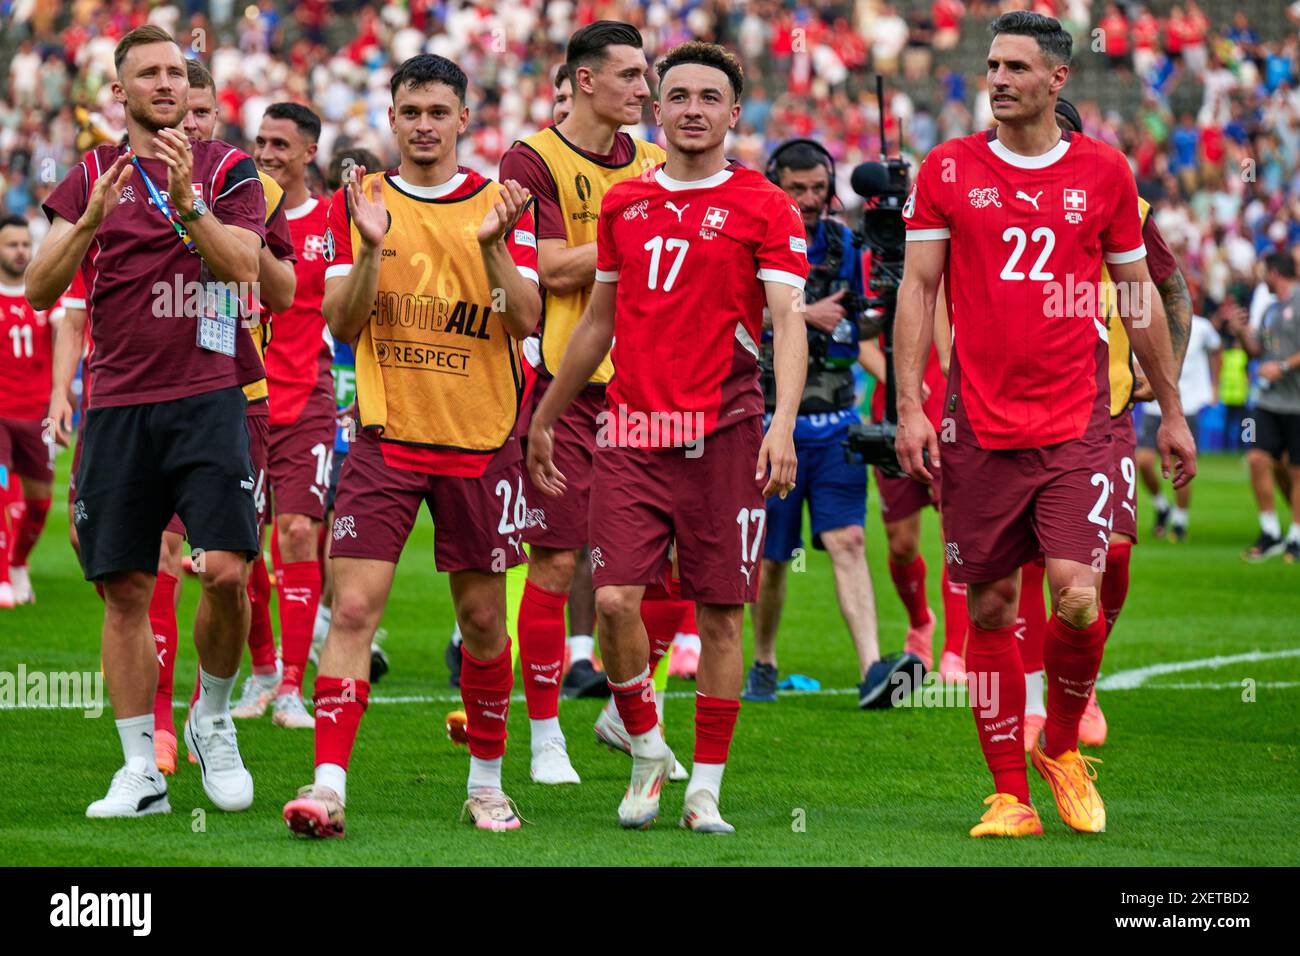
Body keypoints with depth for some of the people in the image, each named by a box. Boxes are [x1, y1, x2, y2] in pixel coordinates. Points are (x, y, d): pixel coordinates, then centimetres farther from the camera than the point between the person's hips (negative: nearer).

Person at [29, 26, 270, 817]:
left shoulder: (227, 169, 6)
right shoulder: (91, 177, 11)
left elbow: (241, 265, -9)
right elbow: (41, 289, 2)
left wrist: (186, 201, -22)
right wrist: (93, 219, -14)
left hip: (207, 400, -2)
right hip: (119, 406, 2)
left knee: (227, 571, -14)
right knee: (125, 590, 1)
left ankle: (214, 720, 11)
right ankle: (141, 772, 7)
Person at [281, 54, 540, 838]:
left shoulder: (501, 206, 3)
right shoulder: (359, 203, 5)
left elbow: (526, 319, -6)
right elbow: (343, 324, -1)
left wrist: (492, 245, -22)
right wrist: (371, 246, -18)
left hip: (481, 440, 0)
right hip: (386, 439, 0)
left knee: (483, 616, 7)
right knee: (354, 605, -11)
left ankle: (487, 780, 23)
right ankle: (329, 786, -16)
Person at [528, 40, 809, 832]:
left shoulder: (765, 208, -1)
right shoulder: (624, 204, 12)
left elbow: (788, 322, -9)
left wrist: (784, 424, -23)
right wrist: (546, 418, 26)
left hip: (723, 434, -3)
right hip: (632, 429, 3)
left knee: (721, 614, 0)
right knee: (615, 599, -8)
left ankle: (706, 790, 10)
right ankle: (648, 751, 14)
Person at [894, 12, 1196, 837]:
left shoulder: (1104, 172, 6)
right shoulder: (948, 171, 4)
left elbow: (1138, 294, 14)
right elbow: (918, 288, 5)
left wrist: (1171, 410, 16)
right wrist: (910, 407, -4)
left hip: (1078, 426, -1)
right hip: (981, 425, 1)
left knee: (1077, 599, -13)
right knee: (990, 608, 3)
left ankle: (1061, 746, 14)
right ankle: (1010, 795, 12)